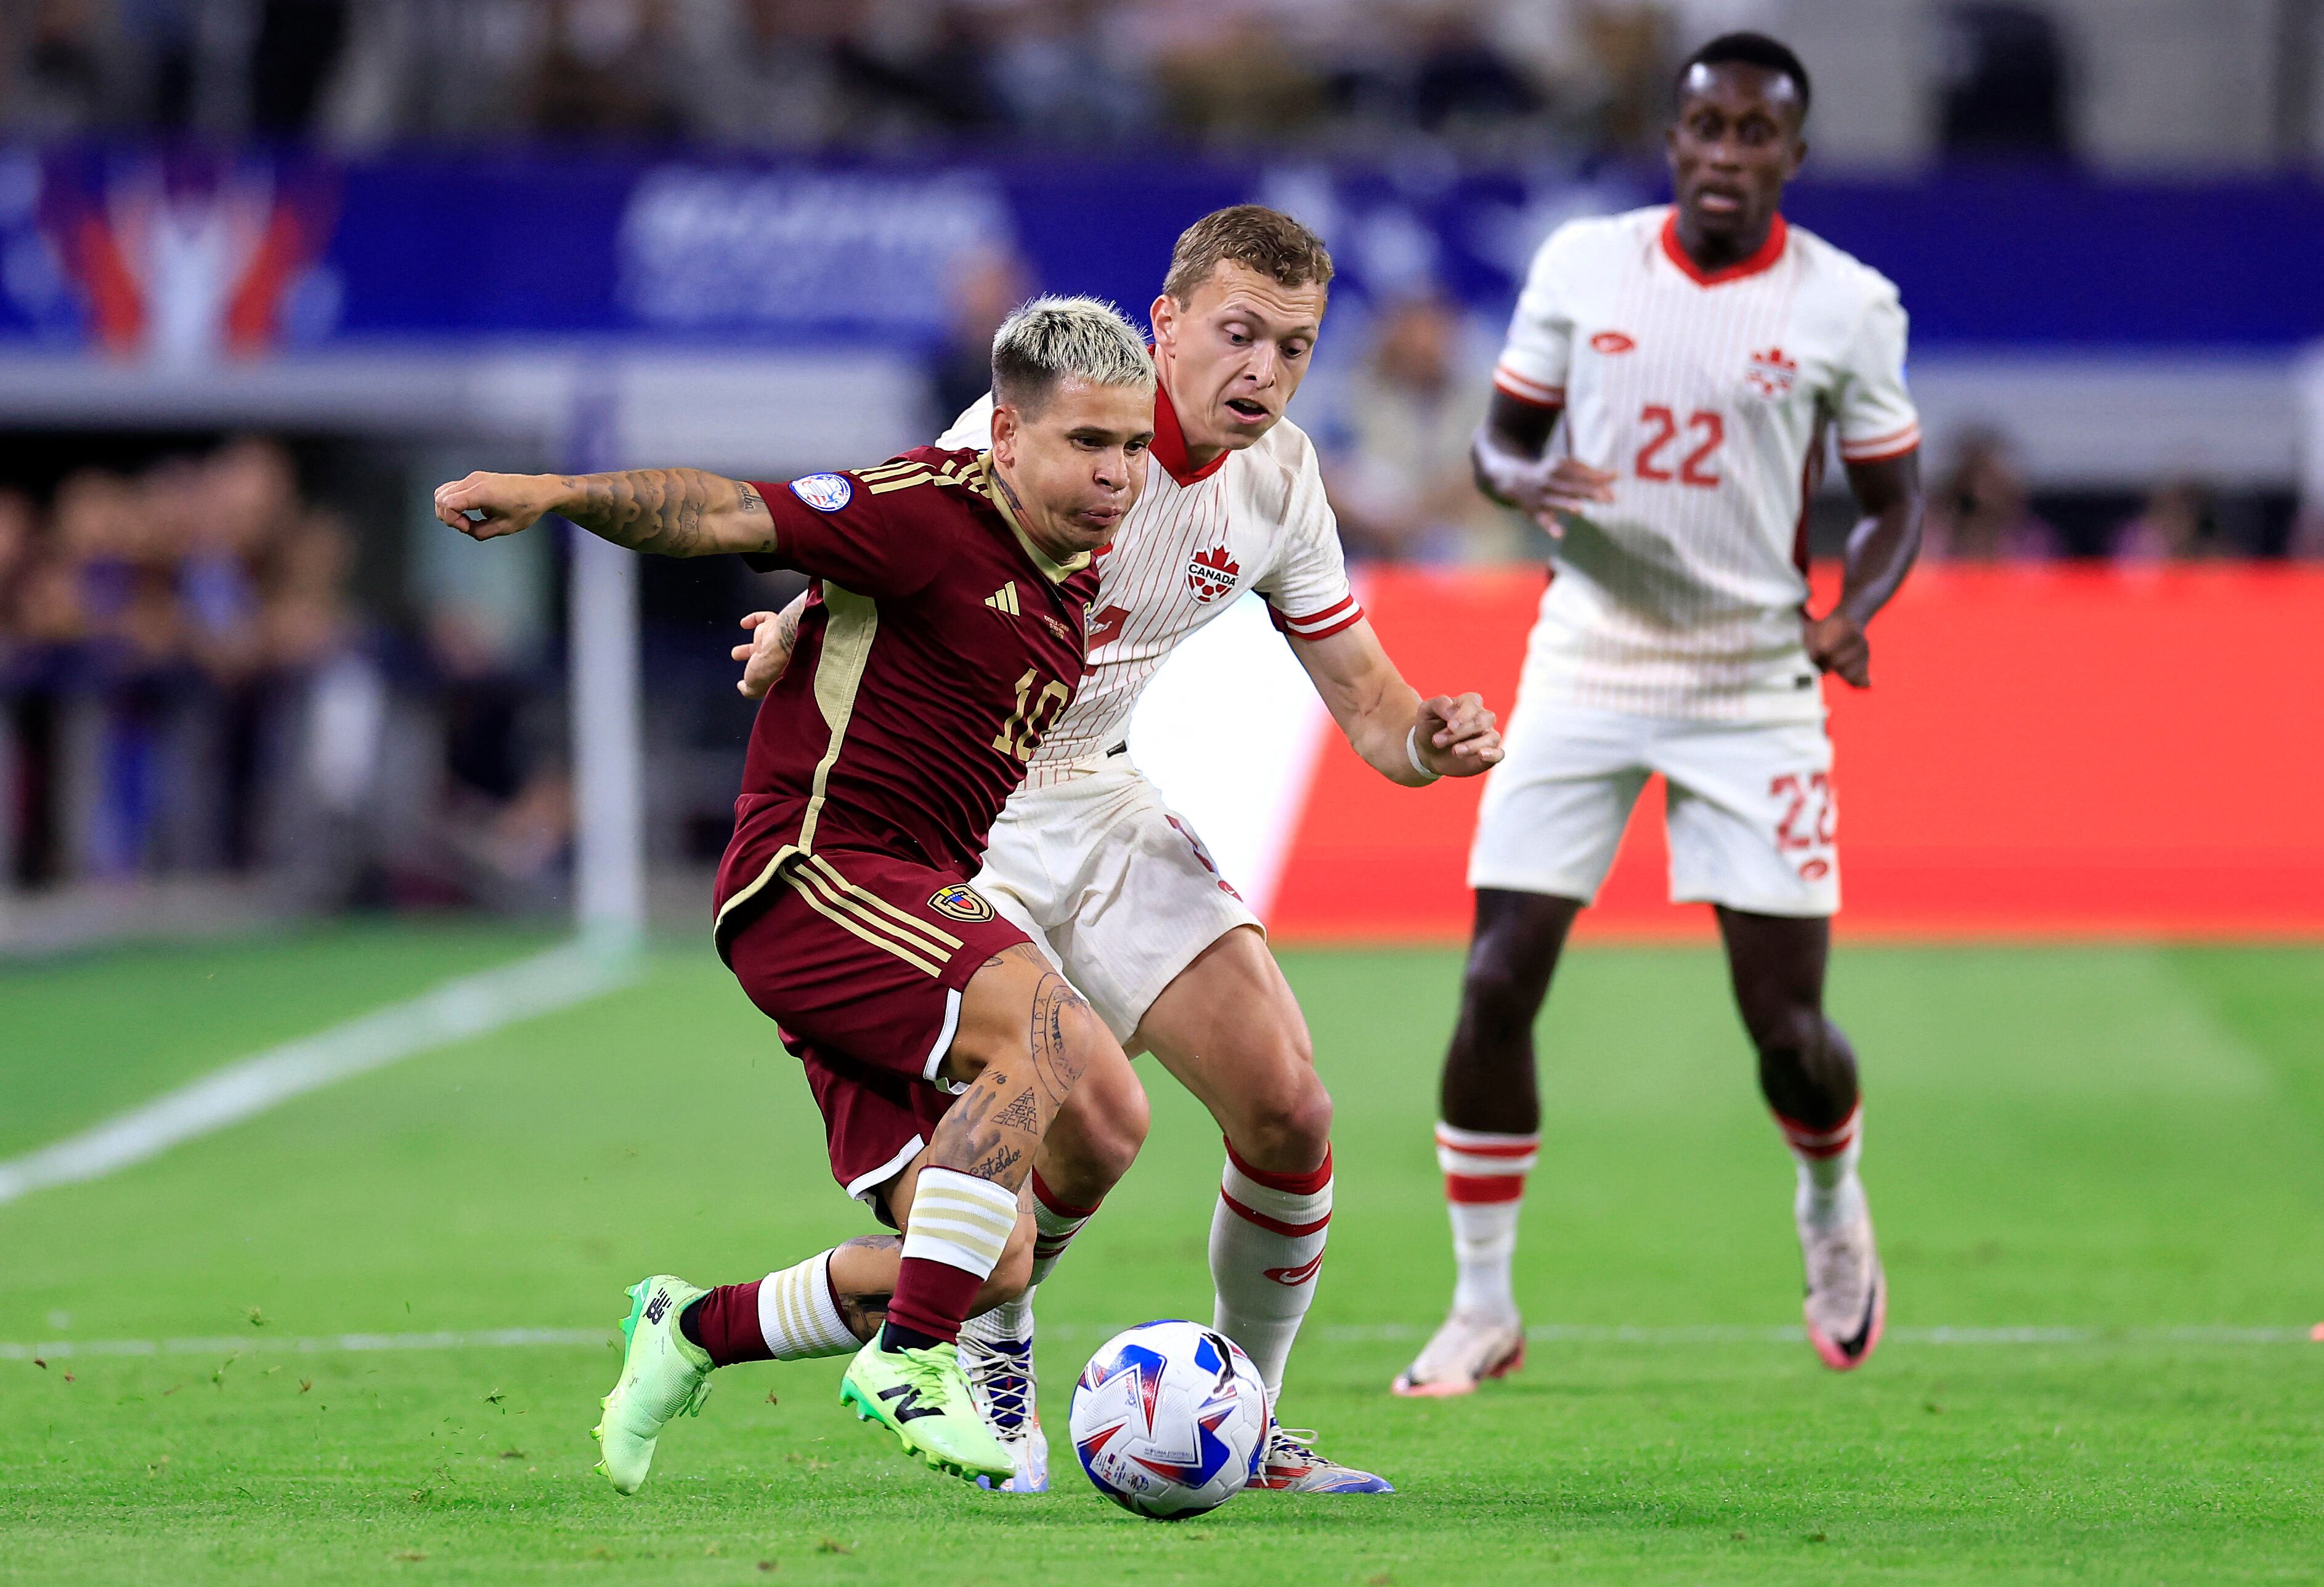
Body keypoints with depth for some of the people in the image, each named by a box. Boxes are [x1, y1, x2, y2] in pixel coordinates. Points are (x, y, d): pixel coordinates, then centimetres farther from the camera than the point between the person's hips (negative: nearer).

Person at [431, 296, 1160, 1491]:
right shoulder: (929, 512, -11)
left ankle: (697, 1330, 22)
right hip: (812, 877, -9)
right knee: (1060, 1038, -31)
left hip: (903, 918, 9)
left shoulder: (1078, 569, 15)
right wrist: (559, 494, -29)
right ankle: (909, 1358, -24)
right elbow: (726, 516, -18)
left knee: (989, 1268, 2)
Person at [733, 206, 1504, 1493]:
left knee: (1288, 1109, -6)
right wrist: (799, 632, -41)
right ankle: (989, 1348, 8)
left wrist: (1426, 742, -17)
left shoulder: (1278, 479, -1)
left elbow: (1359, 690, 5)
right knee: (1091, 1117, -23)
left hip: (1095, 801, 6)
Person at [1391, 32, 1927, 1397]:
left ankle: (1834, 1207, 32)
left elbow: (1895, 501, 5)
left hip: (1754, 685, -1)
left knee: (1787, 1024, -3)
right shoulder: (1582, 264, 0)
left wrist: (1853, 608, -15)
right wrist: (1524, 481, -15)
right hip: (1588, 663, 1)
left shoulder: (1847, 305, -3)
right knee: (1497, 987, -7)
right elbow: (1502, 436, 10)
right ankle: (1483, 1310, 6)